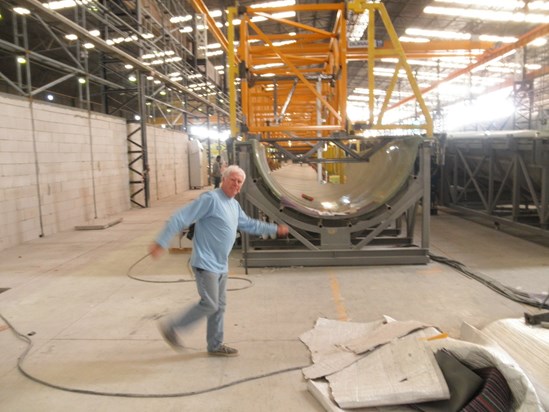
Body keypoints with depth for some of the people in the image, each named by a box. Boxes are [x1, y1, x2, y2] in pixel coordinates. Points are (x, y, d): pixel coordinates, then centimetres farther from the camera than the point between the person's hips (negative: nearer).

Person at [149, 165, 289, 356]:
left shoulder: (234, 205, 12)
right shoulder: (210, 199, -16)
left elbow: (249, 224, 27)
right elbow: (180, 218, -20)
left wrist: (275, 229, 29)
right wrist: (161, 242, -24)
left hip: (220, 265, 9)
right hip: (206, 264, -9)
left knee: (219, 306, 14)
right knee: (209, 305, -6)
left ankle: (215, 345, 27)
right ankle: (170, 325, 10)